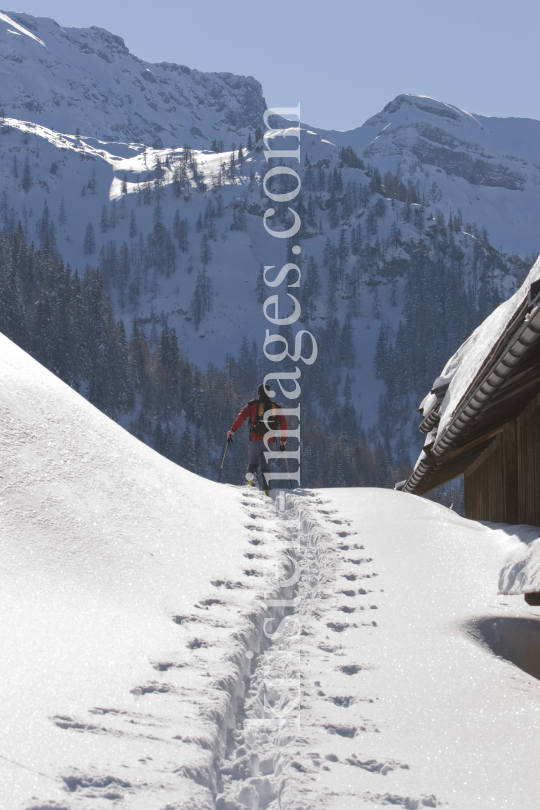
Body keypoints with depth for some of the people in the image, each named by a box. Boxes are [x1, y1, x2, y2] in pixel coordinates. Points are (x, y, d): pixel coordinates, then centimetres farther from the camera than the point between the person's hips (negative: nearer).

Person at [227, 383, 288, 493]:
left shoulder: (253, 404, 4)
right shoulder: (275, 407, 11)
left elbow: (242, 416, -7)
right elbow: (283, 423, 8)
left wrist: (233, 430, -4)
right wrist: (283, 439, 14)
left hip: (255, 439, -2)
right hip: (269, 440, 2)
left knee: (253, 462, 6)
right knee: (266, 466, 9)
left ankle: (251, 474, -26)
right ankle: (267, 489, -1)